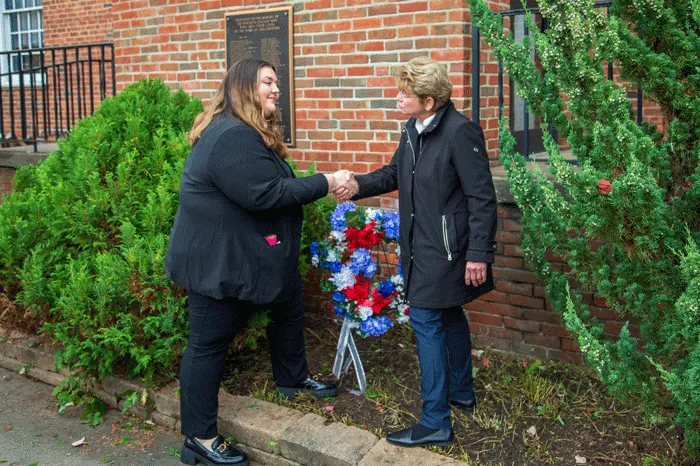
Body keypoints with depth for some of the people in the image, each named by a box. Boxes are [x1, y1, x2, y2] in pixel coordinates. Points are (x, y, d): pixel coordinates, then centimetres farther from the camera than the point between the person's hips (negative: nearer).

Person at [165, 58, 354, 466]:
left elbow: (272, 186, 14)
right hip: (218, 259, -11)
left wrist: (321, 187, 7)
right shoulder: (231, 136, -25)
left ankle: (293, 379, 45)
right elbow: (265, 194, -29)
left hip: (249, 254, 11)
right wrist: (325, 183, -22)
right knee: (209, 343, -1)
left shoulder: (248, 132, 12)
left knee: (290, 306, 24)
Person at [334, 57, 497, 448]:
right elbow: (395, 174, 16)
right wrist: (358, 187, -2)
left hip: (447, 247, -9)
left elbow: (482, 198, -19)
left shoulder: (460, 131, -20)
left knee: (426, 320, -6)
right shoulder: (413, 129, 6)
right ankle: (462, 392, 39)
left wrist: (479, 254, -21)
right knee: (447, 314, 20)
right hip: (422, 243, 9)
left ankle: (436, 422, 3)